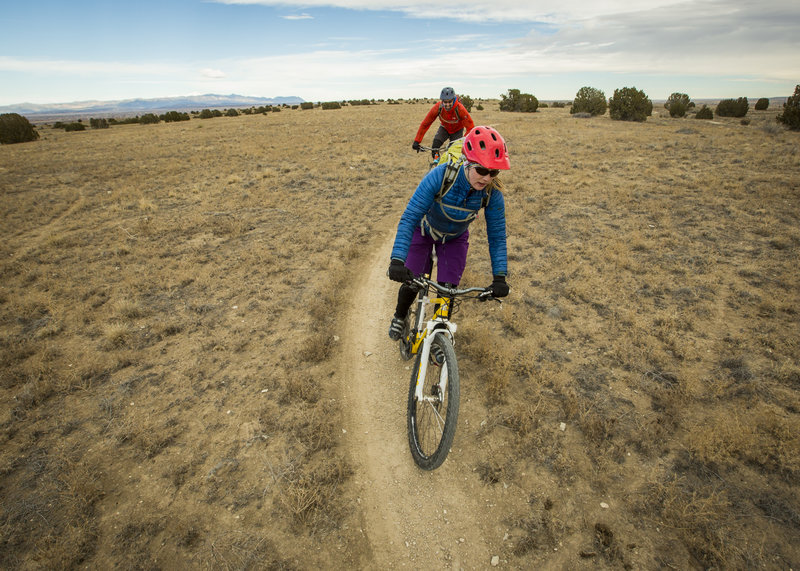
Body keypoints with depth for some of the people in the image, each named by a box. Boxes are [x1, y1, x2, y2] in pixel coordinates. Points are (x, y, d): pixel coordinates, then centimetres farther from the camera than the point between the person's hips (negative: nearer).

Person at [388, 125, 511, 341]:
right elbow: (409, 218, -39)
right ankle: (399, 317, 32)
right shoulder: (440, 176, -38)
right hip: (424, 231, -2)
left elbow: (497, 236, -19)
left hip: (455, 238, 2)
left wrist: (499, 277, -28)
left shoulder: (493, 193, -29)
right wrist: (397, 260, -49)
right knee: (412, 284, -3)